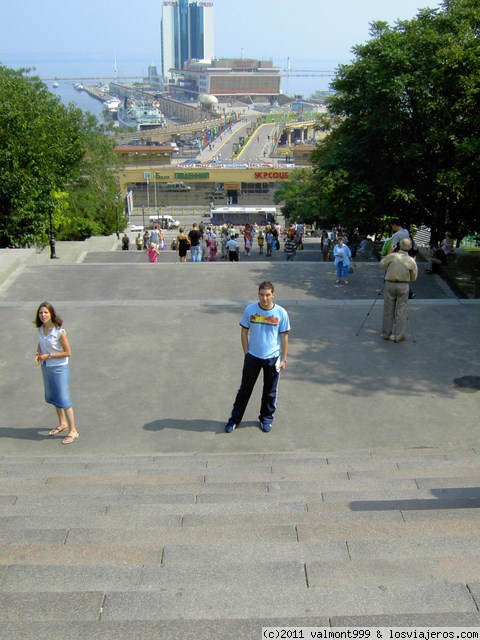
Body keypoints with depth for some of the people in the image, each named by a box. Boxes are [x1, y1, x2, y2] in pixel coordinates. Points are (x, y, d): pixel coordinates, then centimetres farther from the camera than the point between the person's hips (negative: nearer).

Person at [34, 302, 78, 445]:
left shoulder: (59, 331, -23)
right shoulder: (41, 329, -3)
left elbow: (68, 352, -17)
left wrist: (48, 356, -19)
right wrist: (38, 353, -6)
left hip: (59, 368, -7)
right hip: (46, 368, 7)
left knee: (64, 400, -2)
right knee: (53, 398, 20)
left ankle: (73, 431, 9)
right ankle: (62, 423, 40)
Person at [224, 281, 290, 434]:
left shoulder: (281, 313, -10)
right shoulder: (250, 310, -8)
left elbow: (284, 336, -3)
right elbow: (244, 332, 2)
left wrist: (284, 359, -3)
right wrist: (246, 353, -1)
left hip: (272, 358, 0)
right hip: (252, 357, 0)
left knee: (270, 392, 13)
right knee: (245, 389, 9)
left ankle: (266, 419, 32)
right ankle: (235, 418, 23)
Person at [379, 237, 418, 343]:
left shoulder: (391, 256, -11)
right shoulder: (411, 261, -9)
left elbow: (382, 265, 7)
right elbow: (413, 278, 1)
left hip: (390, 284, 1)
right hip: (403, 286, -1)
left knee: (388, 310, 11)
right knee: (401, 311, 6)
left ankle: (386, 333, 19)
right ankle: (398, 336, 8)